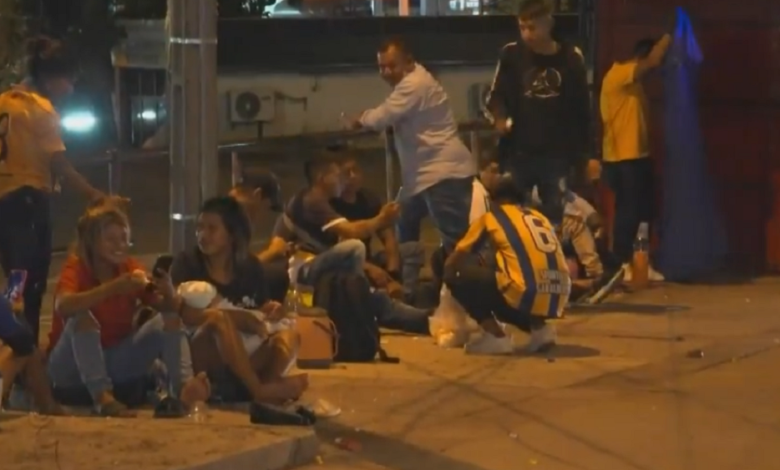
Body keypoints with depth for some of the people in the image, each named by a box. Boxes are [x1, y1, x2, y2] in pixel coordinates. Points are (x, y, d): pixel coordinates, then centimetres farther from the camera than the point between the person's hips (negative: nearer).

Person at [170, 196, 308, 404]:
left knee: (288, 337, -20)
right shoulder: (187, 263, -1)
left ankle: (268, 383, -50)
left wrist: (271, 311, -14)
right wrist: (236, 317, -25)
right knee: (218, 319, -32)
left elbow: (261, 311, 11)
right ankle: (259, 389, -42)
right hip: (199, 358, -4)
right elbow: (183, 314, -15)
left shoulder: (250, 267, 11)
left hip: (244, 358, 4)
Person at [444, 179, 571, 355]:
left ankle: (496, 336, 2)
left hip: (526, 294, -6)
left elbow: (451, 264, 20)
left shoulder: (490, 217, 15)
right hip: (557, 298, 6)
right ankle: (539, 328, 12)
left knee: (456, 276, 11)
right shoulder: (538, 216, 28)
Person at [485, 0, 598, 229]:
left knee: (554, 218, 3)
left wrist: (589, 153, 5)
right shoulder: (512, 55, -1)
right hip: (518, 153, 0)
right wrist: (499, 118, -19)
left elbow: (582, 108, 6)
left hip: (557, 155, 0)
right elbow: (495, 97, 4)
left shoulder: (571, 58, 0)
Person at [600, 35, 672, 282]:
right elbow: (653, 62, -24)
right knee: (628, 212, -7)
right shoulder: (619, 74, -12)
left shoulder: (632, 83, 19)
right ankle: (623, 266, -3)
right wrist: (670, 36, -13)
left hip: (637, 156, 10)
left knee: (642, 211, 10)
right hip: (623, 159, -10)